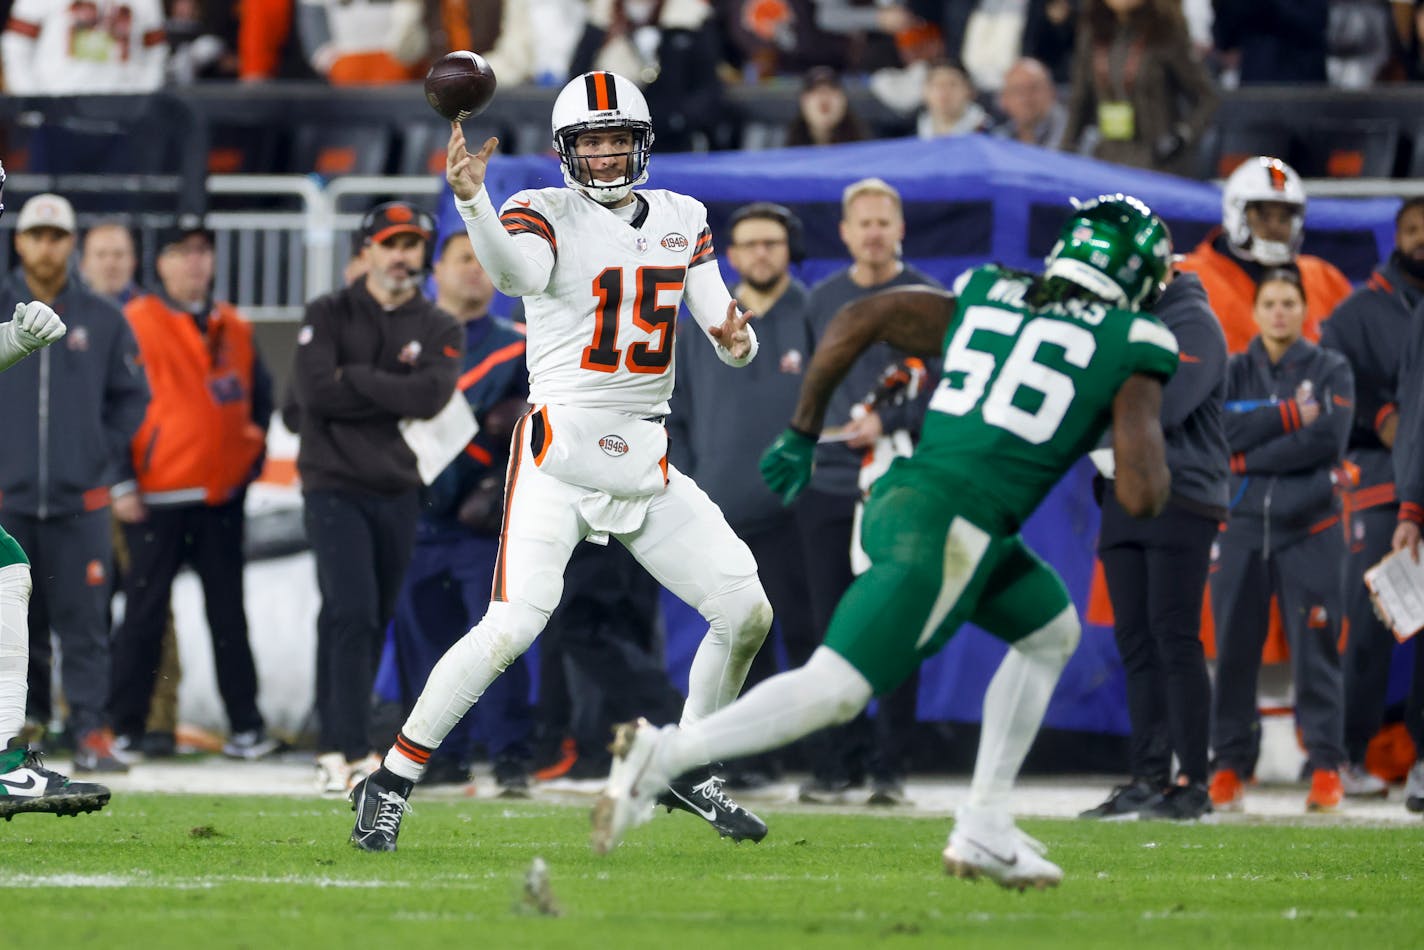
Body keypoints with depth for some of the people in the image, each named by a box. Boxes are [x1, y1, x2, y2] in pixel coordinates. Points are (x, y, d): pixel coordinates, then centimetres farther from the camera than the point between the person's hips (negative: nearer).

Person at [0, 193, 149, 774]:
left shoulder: (103, 321, 8)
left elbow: (131, 399, 13)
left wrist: (117, 475, 7)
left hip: (81, 498, 0)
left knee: (83, 622, -4)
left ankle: (92, 731, -3)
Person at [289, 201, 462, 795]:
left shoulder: (439, 330, 8)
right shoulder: (329, 315, 3)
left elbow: (430, 396, -11)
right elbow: (313, 389, -13)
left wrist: (353, 379, -10)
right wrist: (392, 399, -10)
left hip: (399, 494, 4)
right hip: (334, 485, -4)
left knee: (373, 623, 7)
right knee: (352, 612, -15)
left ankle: (335, 746, 16)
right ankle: (352, 752, -18)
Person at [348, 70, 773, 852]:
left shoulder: (681, 220, 11)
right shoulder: (547, 215, -6)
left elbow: (727, 335, 10)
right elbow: (515, 271, -30)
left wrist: (737, 339, -15)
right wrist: (470, 199, -49)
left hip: (646, 460, 6)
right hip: (559, 450, -6)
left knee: (747, 612, 2)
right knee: (513, 627, -20)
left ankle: (688, 771, 23)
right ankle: (393, 781, -8)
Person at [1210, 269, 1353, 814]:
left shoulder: (1330, 371, 5)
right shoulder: (1235, 372, 11)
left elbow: (1329, 441, -10)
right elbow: (1225, 431, -5)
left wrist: (1252, 457, -10)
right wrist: (1291, 416, -12)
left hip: (1310, 528, -2)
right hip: (1242, 527, 2)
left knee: (1315, 648, -5)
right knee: (1234, 648, -1)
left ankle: (1326, 768, -3)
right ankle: (1230, 765, 5)